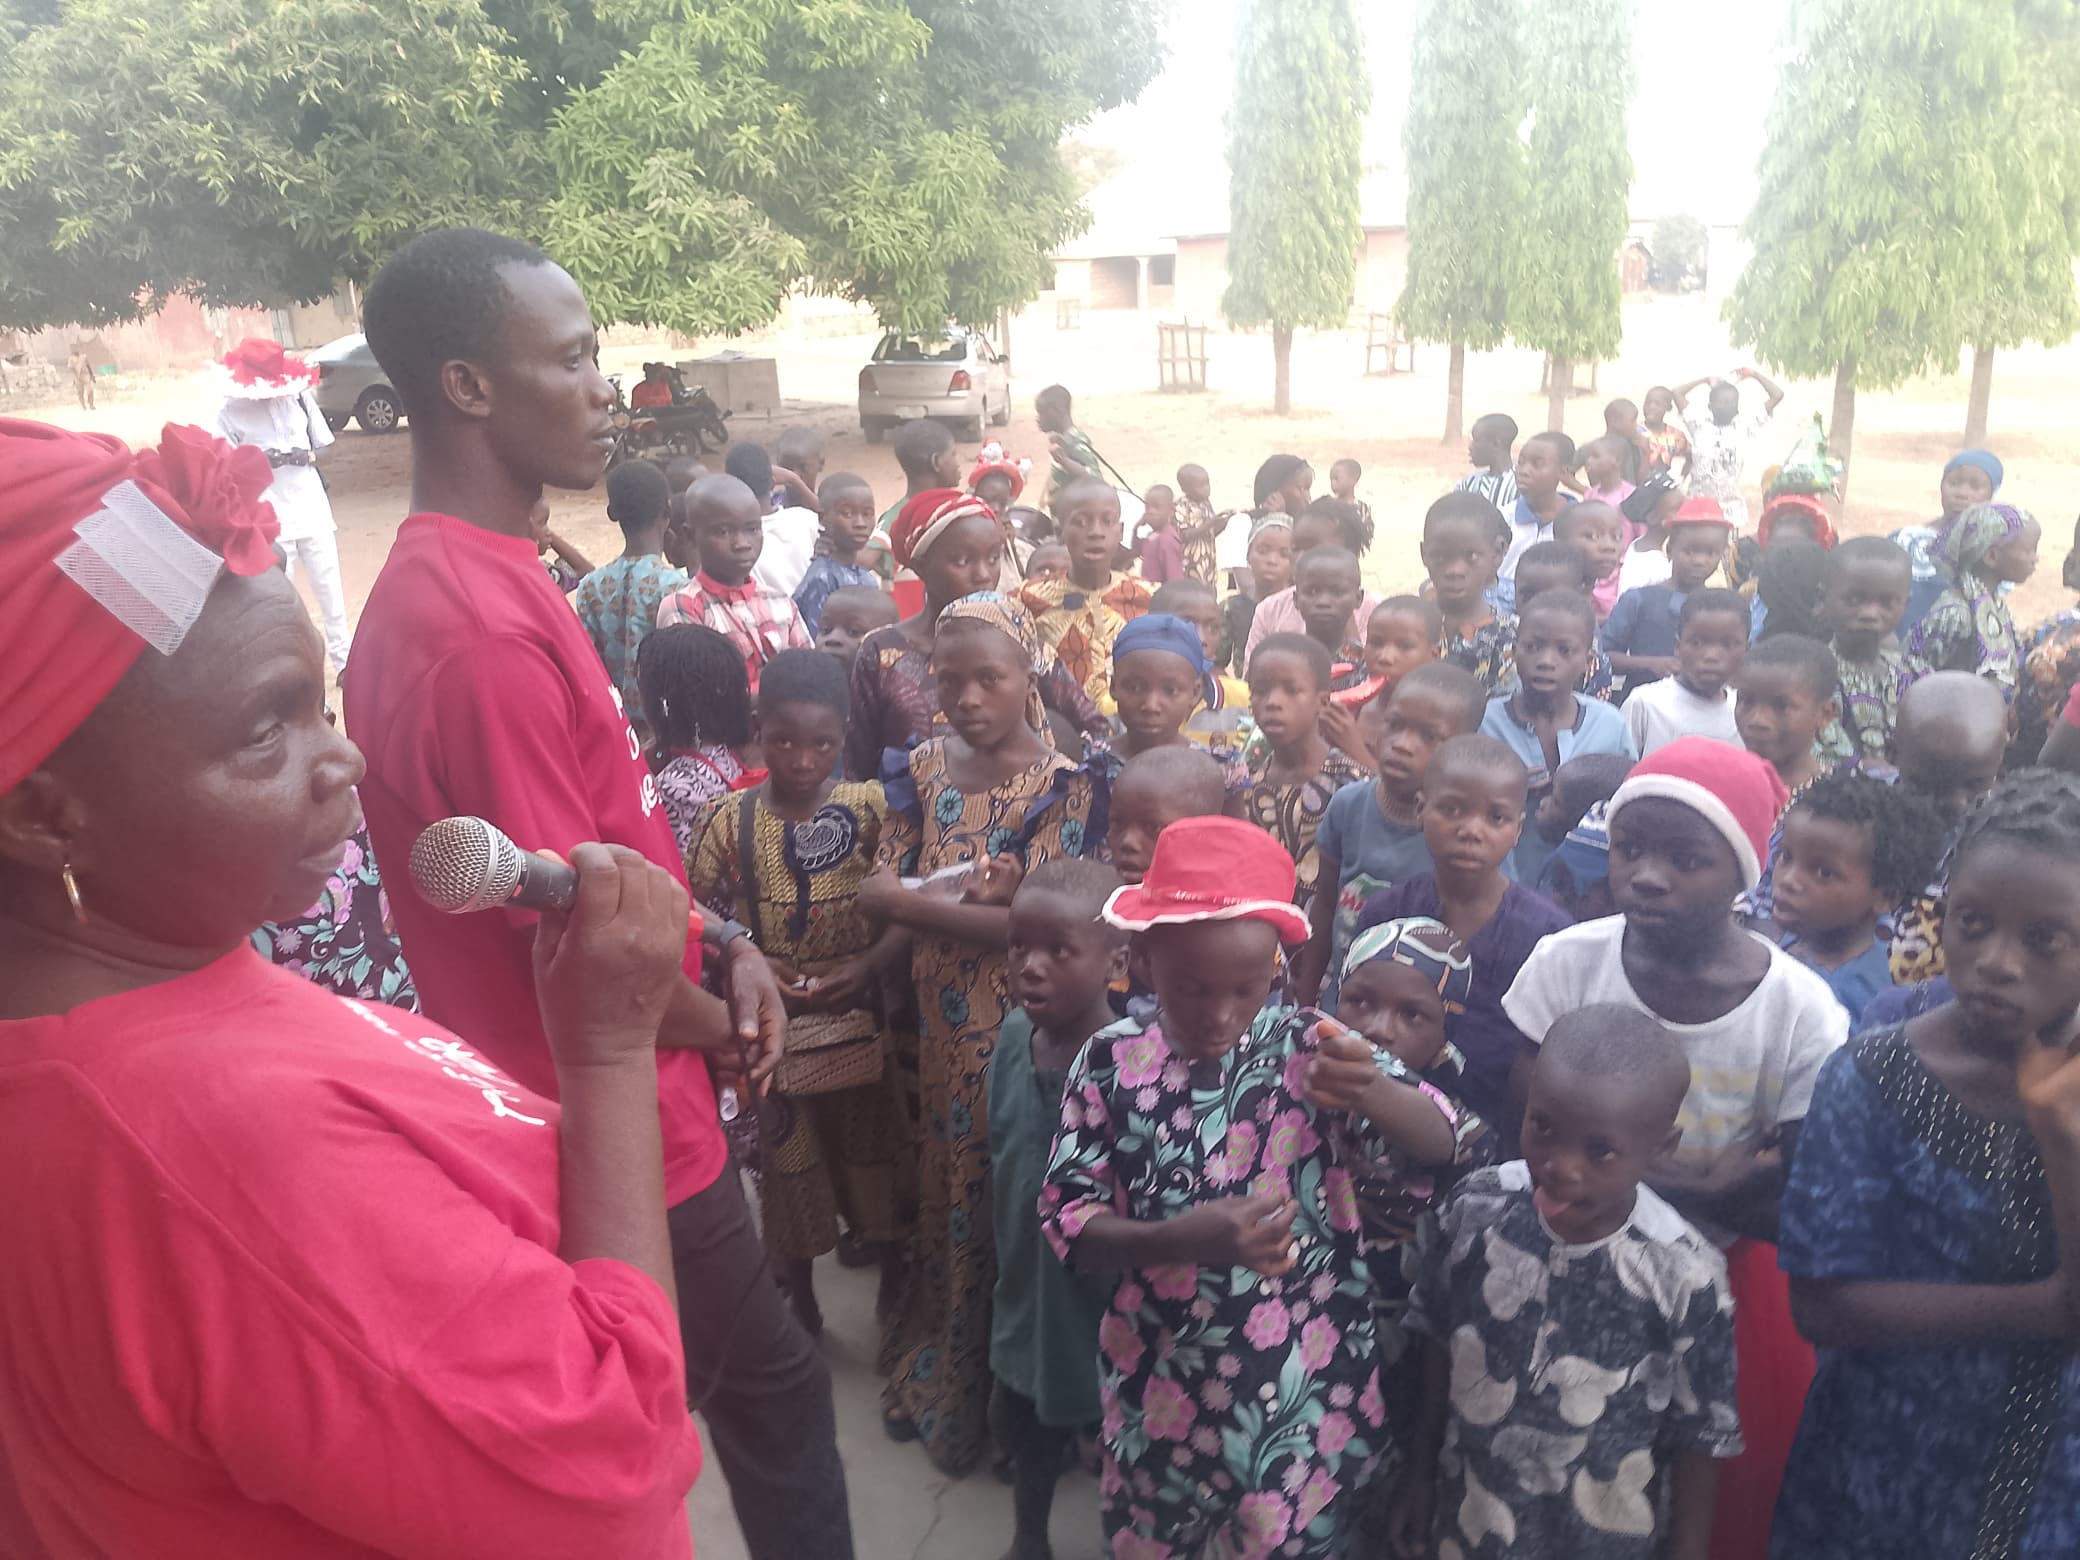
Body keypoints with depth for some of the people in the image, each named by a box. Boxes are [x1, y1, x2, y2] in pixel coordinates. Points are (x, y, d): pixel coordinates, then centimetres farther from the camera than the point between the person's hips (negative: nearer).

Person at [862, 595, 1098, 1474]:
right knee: (945, 1181, 19)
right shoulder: (926, 769, 1)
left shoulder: (1063, 784, -12)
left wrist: (920, 899, -16)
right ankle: (934, 1371, 41)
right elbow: (876, 892, -5)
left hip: (1020, 1027, -4)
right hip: (941, 1023, 4)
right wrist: (969, 898, -20)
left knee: (1005, 1193, 9)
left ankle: (992, 1392, 31)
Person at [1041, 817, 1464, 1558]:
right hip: (1161, 1387, 2)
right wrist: (1184, 1239, -29)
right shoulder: (1112, 1061, -9)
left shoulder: (1309, 1047, -11)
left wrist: (1372, 1092, -40)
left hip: (1305, 1394, -1)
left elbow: (1441, 1145, -17)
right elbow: (1068, 1221, -9)